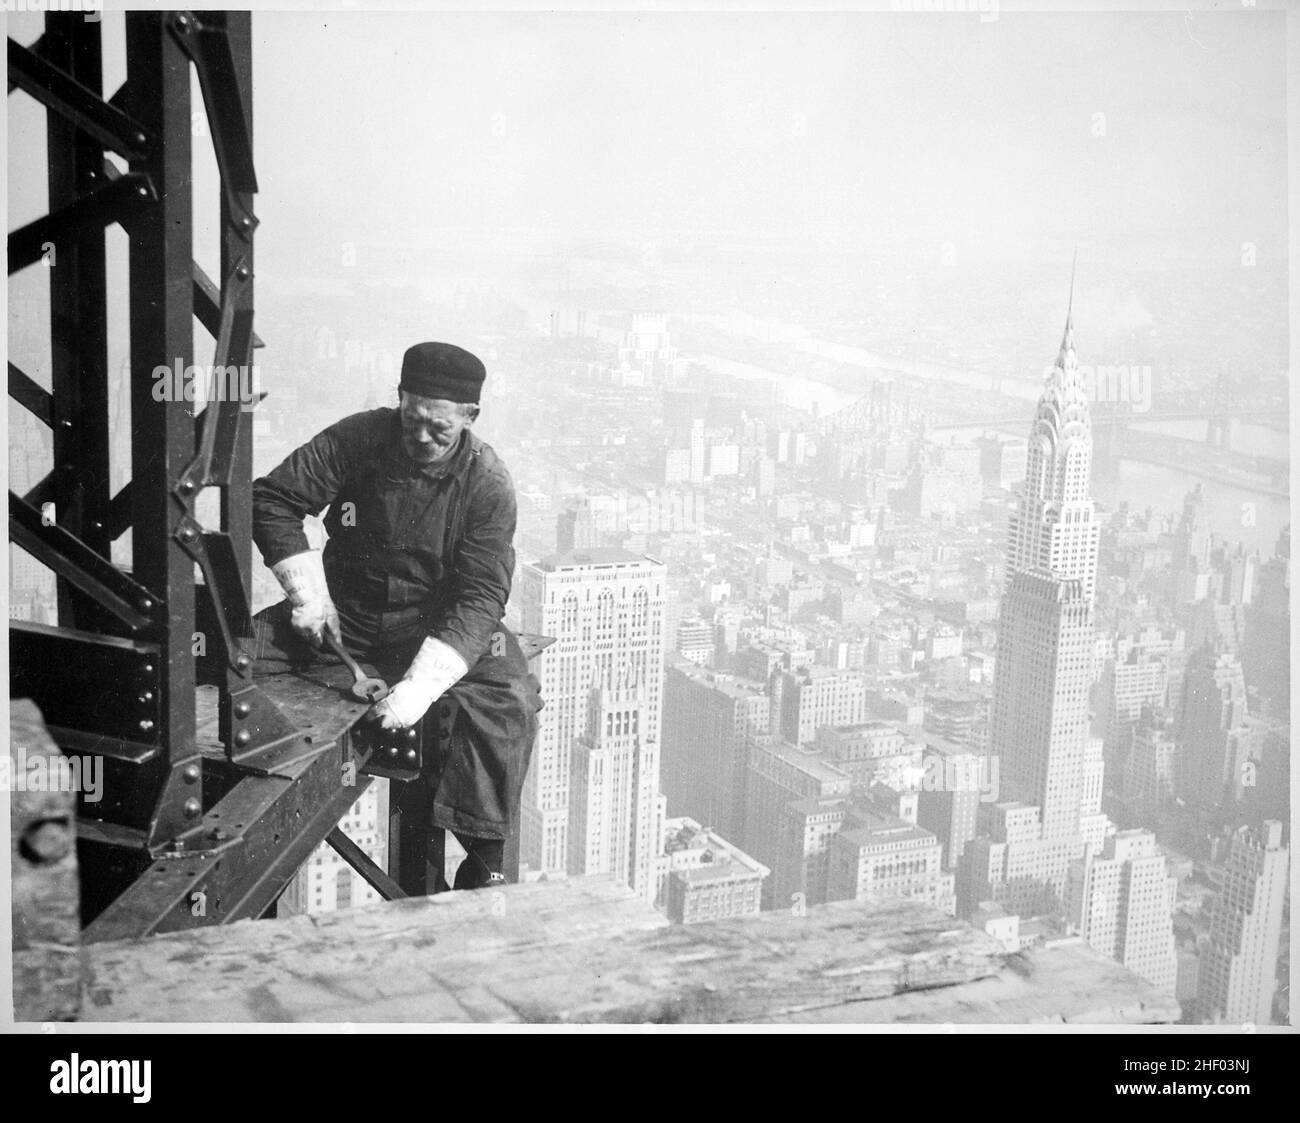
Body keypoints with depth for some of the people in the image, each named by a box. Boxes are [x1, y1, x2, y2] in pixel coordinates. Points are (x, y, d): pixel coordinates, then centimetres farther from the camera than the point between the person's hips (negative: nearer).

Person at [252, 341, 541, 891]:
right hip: (346, 615, 2)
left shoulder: (486, 483, -15)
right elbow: (272, 498, -4)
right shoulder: (359, 439, -9)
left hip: (441, 624, -2)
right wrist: (308, 593, -16)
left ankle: (482, 864, -17)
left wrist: (421, 684, -35)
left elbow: (479, 597, -21)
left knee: (507, 700, -28)